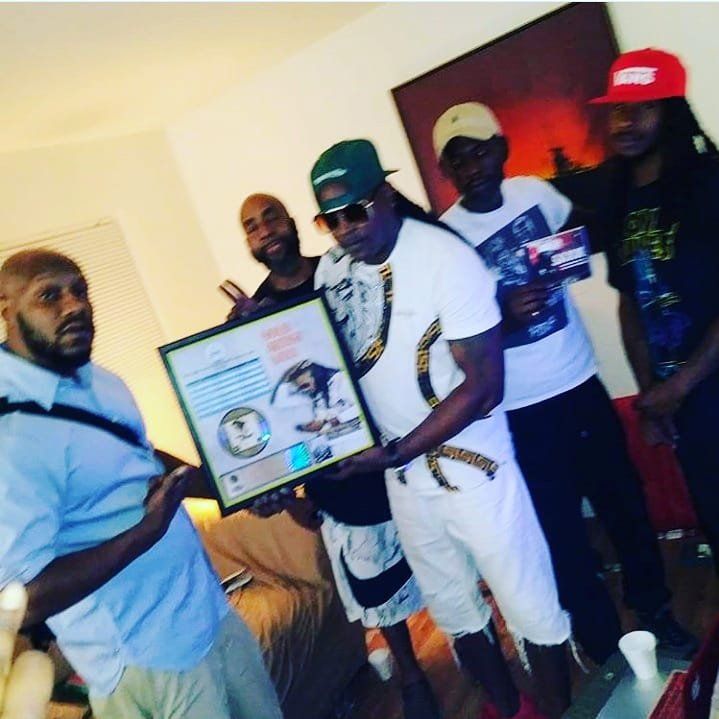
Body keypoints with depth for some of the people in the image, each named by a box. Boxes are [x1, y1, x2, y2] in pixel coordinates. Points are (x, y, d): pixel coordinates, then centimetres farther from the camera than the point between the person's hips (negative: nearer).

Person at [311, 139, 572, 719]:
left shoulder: (445, 257, -19)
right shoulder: (332, 269, -2)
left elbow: (483, 386, -20)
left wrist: (390, 454, -24)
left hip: (471, 464, -5)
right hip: (403, 475, 6)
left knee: (530, 606, 8)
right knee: (453, 610, 20)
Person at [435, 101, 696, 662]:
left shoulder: (536, 192, 0)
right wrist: (505, 316, -26)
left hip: (580, 382, 4)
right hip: (522, 410, -4)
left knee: (625, 503, 18)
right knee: (562, 533, 9)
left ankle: (655, 610, 42)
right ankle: (605, 645, 31)